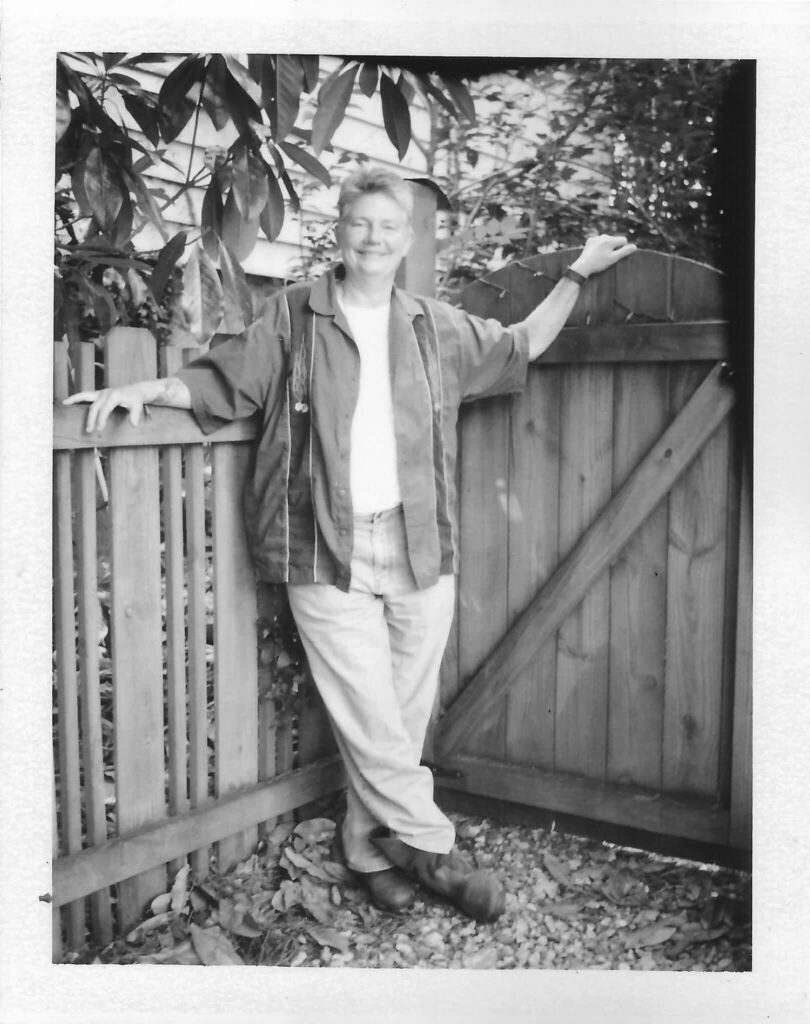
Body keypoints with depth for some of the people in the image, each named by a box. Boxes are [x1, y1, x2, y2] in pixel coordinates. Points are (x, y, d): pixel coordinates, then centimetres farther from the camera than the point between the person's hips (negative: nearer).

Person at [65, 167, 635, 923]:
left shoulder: (438, 328, 13)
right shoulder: (292, 314, 5)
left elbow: (518, 350, 25)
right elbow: (224, 383, 6)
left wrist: (576, 277, 21)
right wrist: (149, 388, -9)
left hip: (418, 545, 3)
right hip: (327, 552, -3)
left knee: (404, 715, 8)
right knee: (368, 719, -4)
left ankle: (371, 848, 25)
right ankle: (432, 850, 12)